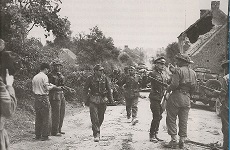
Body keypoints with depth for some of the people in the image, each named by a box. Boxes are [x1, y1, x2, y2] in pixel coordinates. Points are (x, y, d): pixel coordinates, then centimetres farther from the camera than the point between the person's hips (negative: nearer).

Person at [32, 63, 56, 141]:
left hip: (37, 97, 8)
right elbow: (46, 88, -16)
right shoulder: (44, 76, -10)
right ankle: (44, 135, 0)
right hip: (44, 97, -7)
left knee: (38, 117, 13)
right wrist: (52, 86, 3)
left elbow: (33, 89, 15)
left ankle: (37, 135, 17)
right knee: (46, 117, -1)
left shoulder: (35, 77, 12)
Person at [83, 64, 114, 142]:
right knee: (94, 118, -10)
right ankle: (96, 135, -9)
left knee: (101, 118, 11)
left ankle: (96, 129, 34)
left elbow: (108, 89, 11)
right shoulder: (90, 78, -6)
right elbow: (85, 89, 1)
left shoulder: (104, 78, 2)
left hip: (103, 100, 3)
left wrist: (110, 99, 9)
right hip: (93, 100, -3)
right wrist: (86, 100, -4)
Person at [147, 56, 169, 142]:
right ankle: (151, 136, 1)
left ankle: (155, 134, 20)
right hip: (155, 98, -7)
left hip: (162, 99, 7)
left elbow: (167, 83, 20)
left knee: (159, 117, 11)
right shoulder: (152, 73, -8)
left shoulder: (164, 74, 13)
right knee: (156, 117, -10)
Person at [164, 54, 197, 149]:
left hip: (177, 96, -6)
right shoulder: (193, 72, 11)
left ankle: (174, 140, -2)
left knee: (171, 119, 2)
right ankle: (182, 141, 13)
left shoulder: (178, 70, -10)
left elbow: (174, 84, -19)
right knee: (183, 120, 11)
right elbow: (193, 87, 11)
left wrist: (168, 90, -2)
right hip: (187, 98, 7)